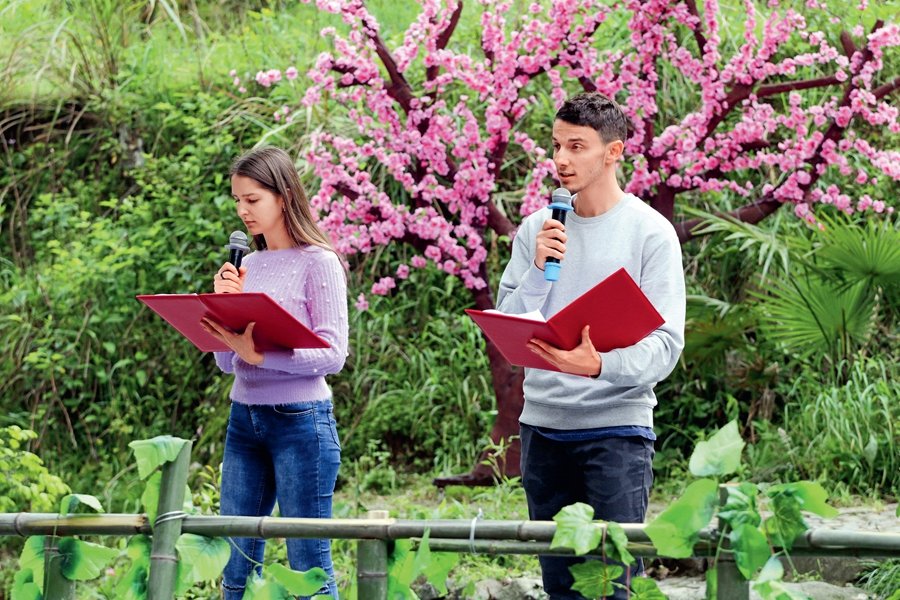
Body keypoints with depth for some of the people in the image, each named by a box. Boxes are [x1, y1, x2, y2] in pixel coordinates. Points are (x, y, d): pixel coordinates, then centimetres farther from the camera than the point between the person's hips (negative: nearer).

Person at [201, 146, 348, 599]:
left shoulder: (318, 263, -5)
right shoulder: (246, 267, 12)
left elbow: (331, 355, -13)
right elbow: (226, 363, 13)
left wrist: (260, 354, -22)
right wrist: (223, 305, -2)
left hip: (300, 421, -6)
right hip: (243, 420, 6)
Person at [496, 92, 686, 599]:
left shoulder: (650, 232, -3)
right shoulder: (537, 229, 8)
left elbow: (665, 347, -9)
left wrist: (600, 366, -27)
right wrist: (537, 269, -10)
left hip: (617, 426, -4)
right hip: (543, 424, 4)